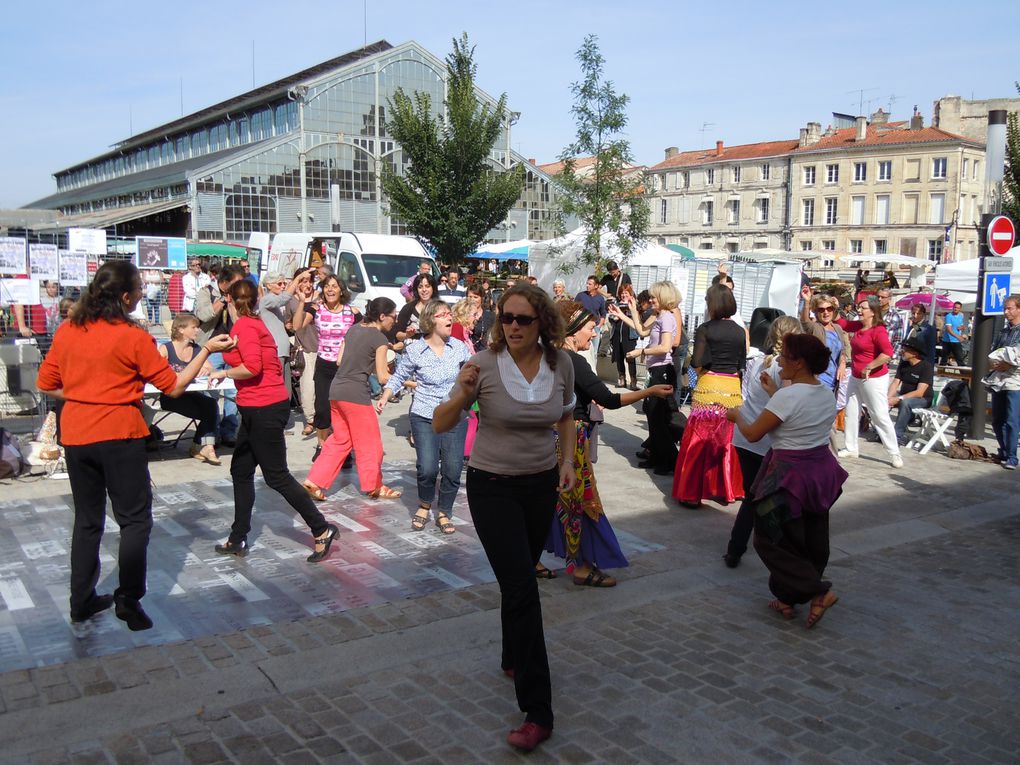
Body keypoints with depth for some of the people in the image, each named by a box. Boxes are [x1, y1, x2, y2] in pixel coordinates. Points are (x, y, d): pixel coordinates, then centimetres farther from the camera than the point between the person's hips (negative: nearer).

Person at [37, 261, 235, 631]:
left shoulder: (67, 330, 2)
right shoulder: (133, 337, -13)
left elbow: (47, 384, 9)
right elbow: (174, 386, -7)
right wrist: (206, 350, -3)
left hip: (75, 436, 5)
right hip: (118, 435, -5)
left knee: (87, 520, 17)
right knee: (135, 520, 7)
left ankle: (82, 601, 24)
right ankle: (128, 599, 6)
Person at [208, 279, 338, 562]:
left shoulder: (244, 327, -13)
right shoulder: (255, 324, 13)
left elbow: (252, 367, -24)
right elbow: (262, 363, 10)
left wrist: (223, 373, -10)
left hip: (263, 409, -10)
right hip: (260, 408, 10)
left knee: (277, 476, -3)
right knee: (240, 471, 15)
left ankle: (321, 530, 5)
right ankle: (238, 539, 23)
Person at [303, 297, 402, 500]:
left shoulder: (354, 329, 12)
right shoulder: (380, 338, -9)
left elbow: (340, 360, 15)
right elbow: (383, 377, -10)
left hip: (336, 389, 8)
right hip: (356, 393, -8)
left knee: (340, 440, 18)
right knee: (370, 443, 9)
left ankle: (314, 482, 14)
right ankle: (373, 486, 21)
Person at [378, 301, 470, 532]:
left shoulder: (459, 347, 1)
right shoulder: (414, 350, -5)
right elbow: (399, 377, 4)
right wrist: (384, 398, -8)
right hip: (424, 417, -2)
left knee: (453, 469, 0)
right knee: (427, 468, -11)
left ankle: (444, 513, 22)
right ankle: (424, 506, 19)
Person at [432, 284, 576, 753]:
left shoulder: (560, 363, -6)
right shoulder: (484, 363, -17)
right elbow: (440, 425, -12)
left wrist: (567, 460, -1)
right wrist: (463, 394, -31)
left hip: (542, 484, 4)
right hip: (493, 486, -4)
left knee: (520, 577, 20)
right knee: (522, 589, -11)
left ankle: (514, 658, 46)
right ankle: (537, 712, -5)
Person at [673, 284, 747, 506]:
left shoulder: (705, 329, -6)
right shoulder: (740, 331, 7)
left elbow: (698, 363, -13)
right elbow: (742, 365, 10)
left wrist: (702, 372, 6)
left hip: (709, 387, -4)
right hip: (733, 388, 4)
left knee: (698, 442, 4)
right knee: (727, 442, 15)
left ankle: (691, 493, 7)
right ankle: (725, 489, 22)